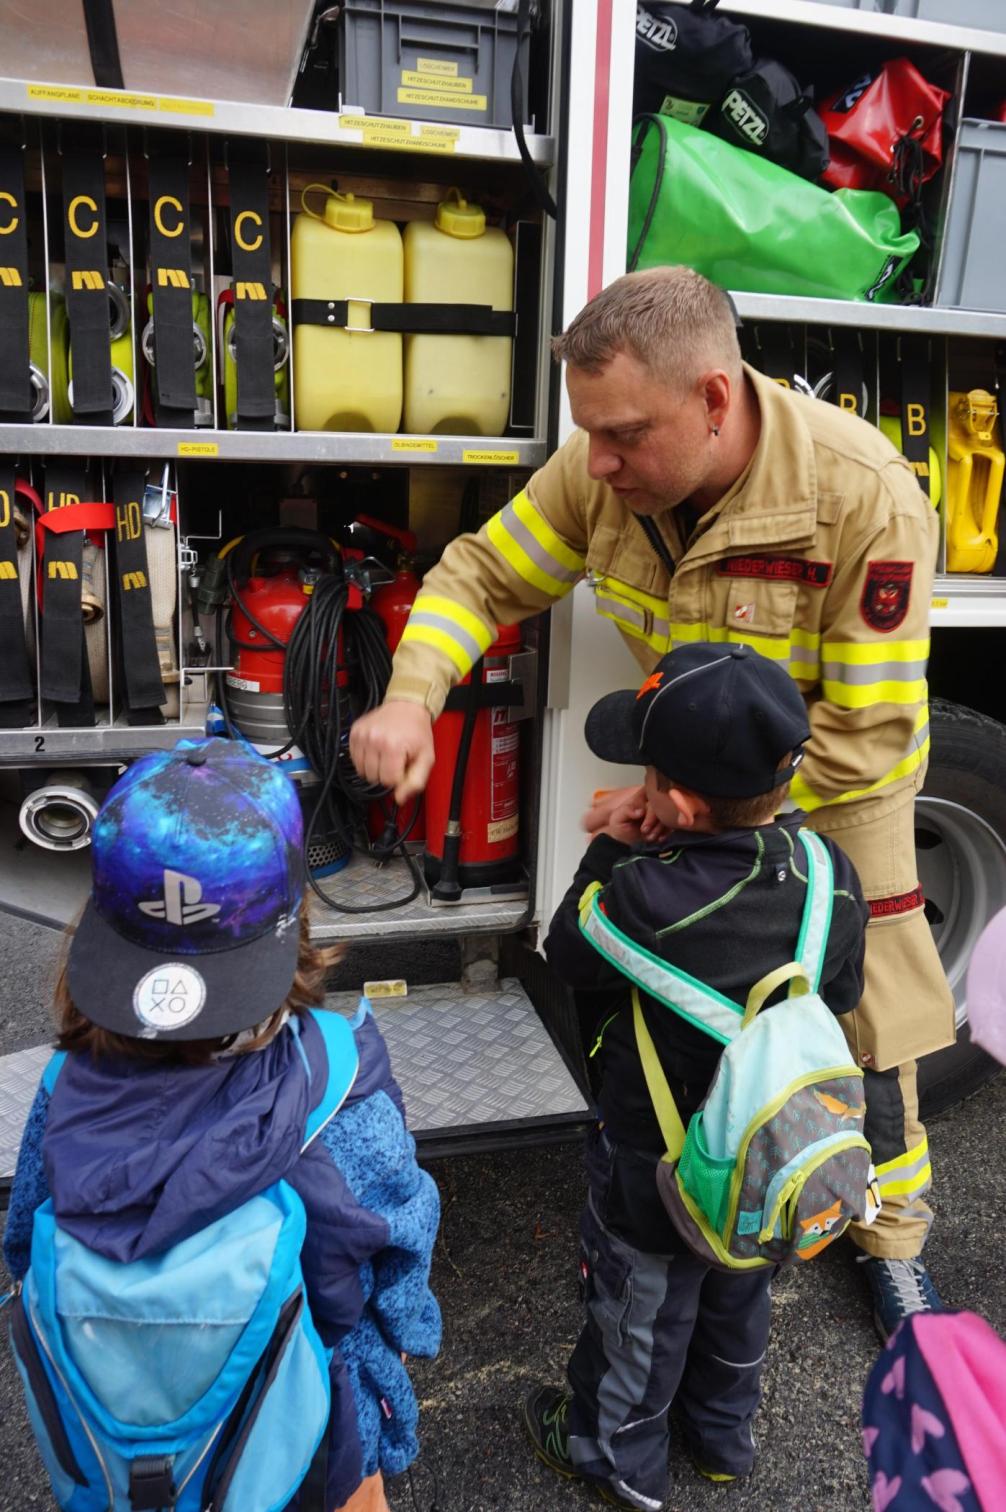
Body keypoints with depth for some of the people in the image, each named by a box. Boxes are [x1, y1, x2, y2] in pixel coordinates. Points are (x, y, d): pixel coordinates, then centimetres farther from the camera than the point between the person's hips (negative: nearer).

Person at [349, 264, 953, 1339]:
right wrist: (411, 698, -29)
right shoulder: (605, 470, -23)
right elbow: (485, 573, -11)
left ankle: (893, 1237, 39)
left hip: (838, 783, -3)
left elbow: (869, 733, -31)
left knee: (867, 1018, 10)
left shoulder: (865, 497, -35)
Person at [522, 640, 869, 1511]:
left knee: (642, 1308, 21)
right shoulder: (830, 875, -19)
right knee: (740, 1300, 30)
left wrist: (610, 851, -10)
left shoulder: (646, 898, -36)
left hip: (660, 1164, -5)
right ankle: (723, 1435, 55)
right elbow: (840, 996, -1)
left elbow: (570, 954, -15)